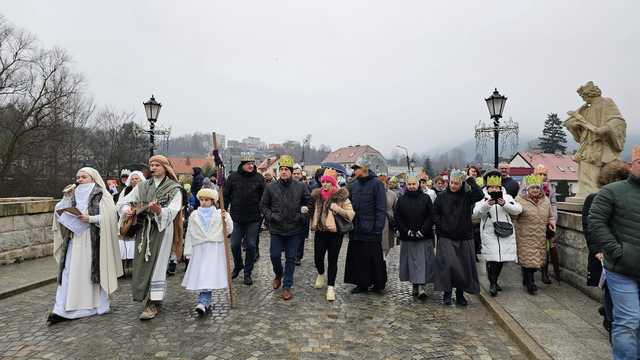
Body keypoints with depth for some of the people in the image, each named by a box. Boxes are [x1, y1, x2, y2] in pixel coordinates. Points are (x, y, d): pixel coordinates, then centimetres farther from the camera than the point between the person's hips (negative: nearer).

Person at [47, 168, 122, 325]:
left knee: (93, 271, 1)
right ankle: (63, 309, 0)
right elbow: (61, 213, 9)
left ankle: (97, 305, 14)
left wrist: (90, 219, -19)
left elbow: (109, 217, -10)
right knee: (70, 272, -1)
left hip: (94, 240, -5)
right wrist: (66, 197, -2)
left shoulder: (102, 195, -1)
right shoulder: (74, 195, 16)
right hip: (74, 239, 5)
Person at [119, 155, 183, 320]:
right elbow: (126, 201, 12)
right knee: (142, 264, 6)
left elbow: (172, 211, -14)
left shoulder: (174, 188, -1)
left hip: (162, 230, -4)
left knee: (157, 264, -5)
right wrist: (127, 210, -10)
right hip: (143, 230, 5)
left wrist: (159, 211, -34)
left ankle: (153, 304, 0)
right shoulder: (142, 186, 12)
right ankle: (148, 296, 23)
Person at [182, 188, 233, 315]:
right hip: (199, 249, 2)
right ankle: (206, 303, 15)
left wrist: (226, 218, -16)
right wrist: (188, 251, 5)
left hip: (215, 249, -2)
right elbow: (189, 234, 9)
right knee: (201, 276, 2)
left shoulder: (219, 214, 3)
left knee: (209, 276, -7)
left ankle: (202, 303, -8)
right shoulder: (194, 215, 9)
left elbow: (229, 230, 0)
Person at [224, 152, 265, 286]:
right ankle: (238, 266, 35)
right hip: (236, 218, 1)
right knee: (235, 245, 7)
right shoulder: (233, 177, 0)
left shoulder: (259, 178, -1)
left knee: (251, 246, 3)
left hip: (253, 219, -1)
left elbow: (264, 198, 4)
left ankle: (248, 273, 18)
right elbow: (226, 196, 4)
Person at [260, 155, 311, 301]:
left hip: (294, 230, 0)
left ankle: (287, 286, 18)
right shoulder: (270, 187, 0)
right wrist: (270, 216, -8)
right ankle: (278, 275, 38)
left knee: (291, 258, 6)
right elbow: (263, 205, 7)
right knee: (275, 255, 6)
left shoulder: (301, 187, -1)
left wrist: (303, 214, -5)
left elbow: (308, 202, 11)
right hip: (276, 229, 0)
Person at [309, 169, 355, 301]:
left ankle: (331, 287, 14)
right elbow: (313, 209, 25)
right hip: (320, 231, 3)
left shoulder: (341, 196, -5)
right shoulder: (317, 195, 6)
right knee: (318, 257, 5)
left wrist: (337, 209, -19)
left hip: (335, 232, -3)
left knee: (332, 260, 1)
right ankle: (321, 274, 38)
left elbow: (351, 214, -8)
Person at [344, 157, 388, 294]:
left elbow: (381, 208, -11)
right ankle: (362, 284, 22)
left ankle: (379, 284, 20)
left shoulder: (376, 184, -8)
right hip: (356, 230, 6)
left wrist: (378, 228, -16)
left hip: (371, 231, -6)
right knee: (358, 258, 9)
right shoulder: (354, 185, 11)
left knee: (375, 259, 4)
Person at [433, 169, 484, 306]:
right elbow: (435, 214, 8)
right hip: (446, 238, -1)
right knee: (448, 264, -11)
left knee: (464, 266, 7)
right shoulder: (442, 197, 1)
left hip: (464, 238, 1)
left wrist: (470, 180, -14)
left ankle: (460, 294, 22)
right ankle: (447, 292, 4)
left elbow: (480, 195, -21)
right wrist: (440, 227, -2)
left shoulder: (467, 196, -1)